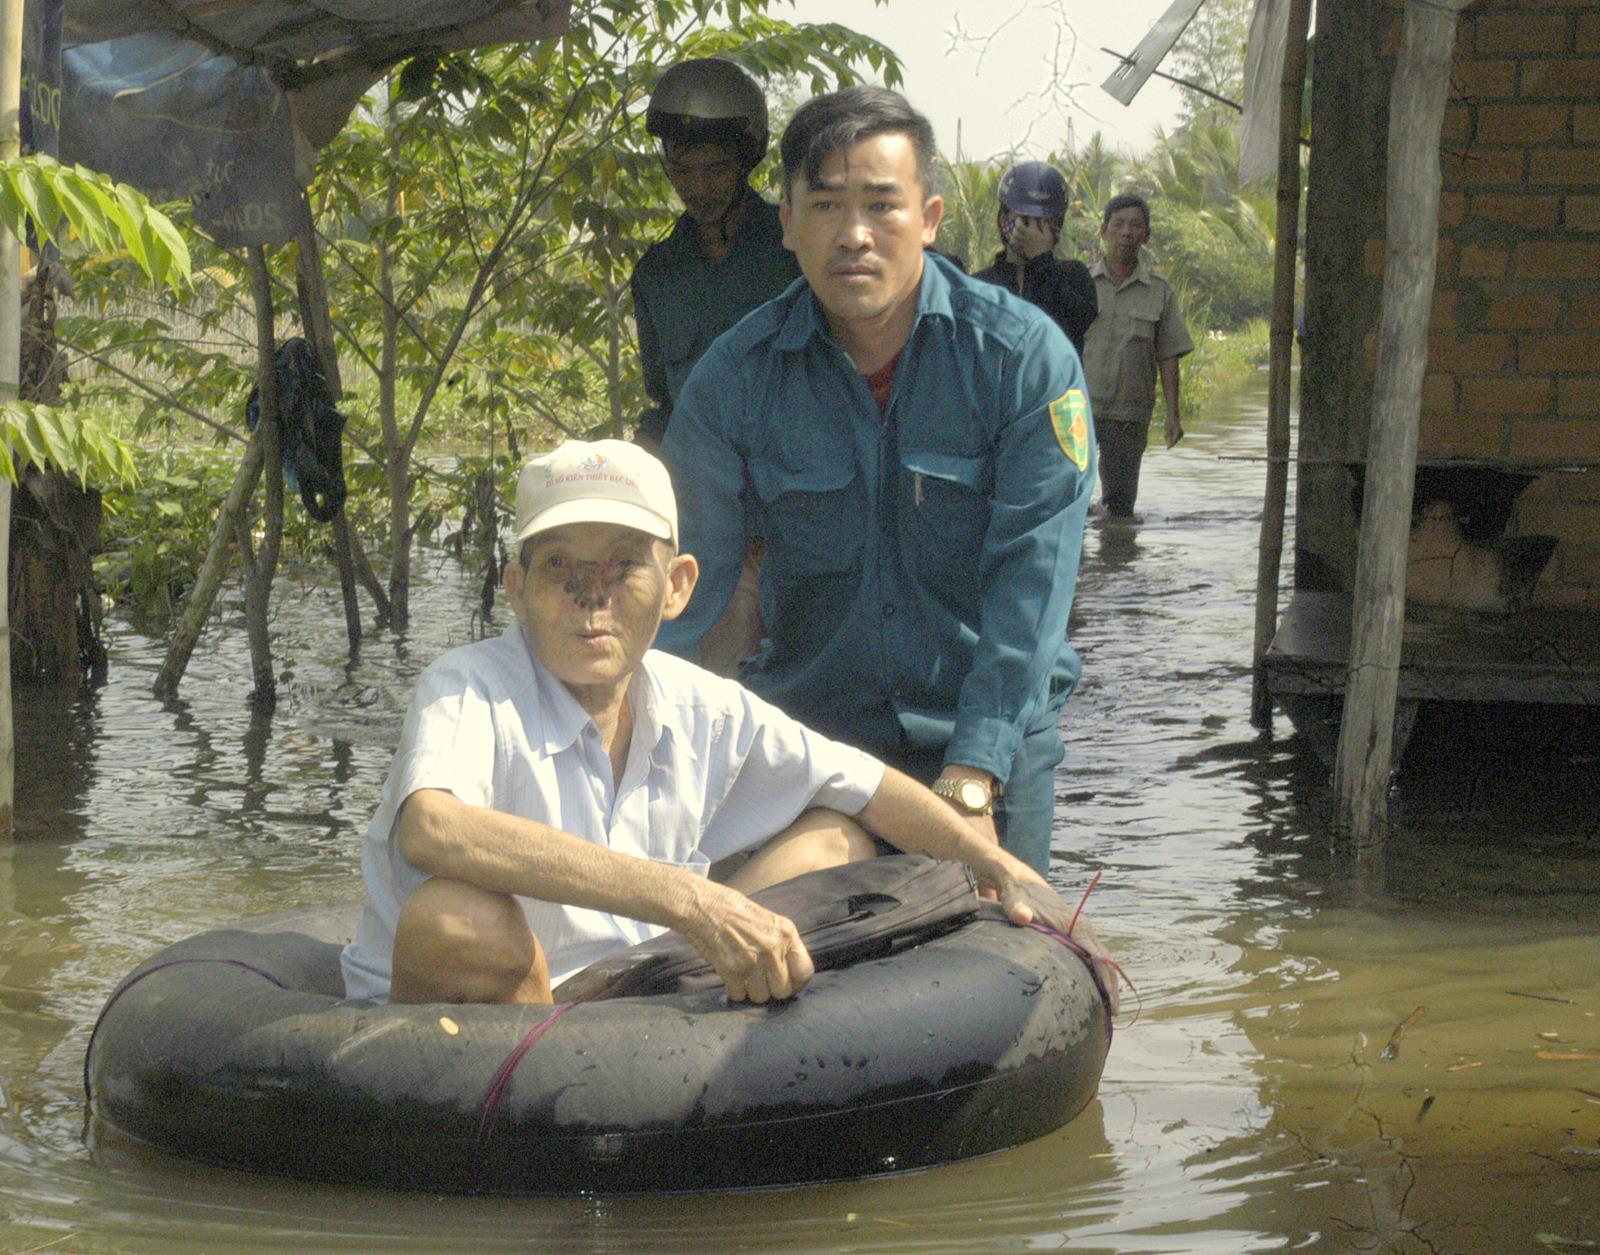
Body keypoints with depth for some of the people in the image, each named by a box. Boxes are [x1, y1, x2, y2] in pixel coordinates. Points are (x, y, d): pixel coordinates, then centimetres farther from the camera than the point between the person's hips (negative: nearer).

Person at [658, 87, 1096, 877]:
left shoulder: (1026, 358, -11)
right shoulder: (736, 376, -5)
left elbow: (1030, 586, -16)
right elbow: (685, 573, -4)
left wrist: (968, 783, -24)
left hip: (990, 739, -1)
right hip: (806, 735, 1)